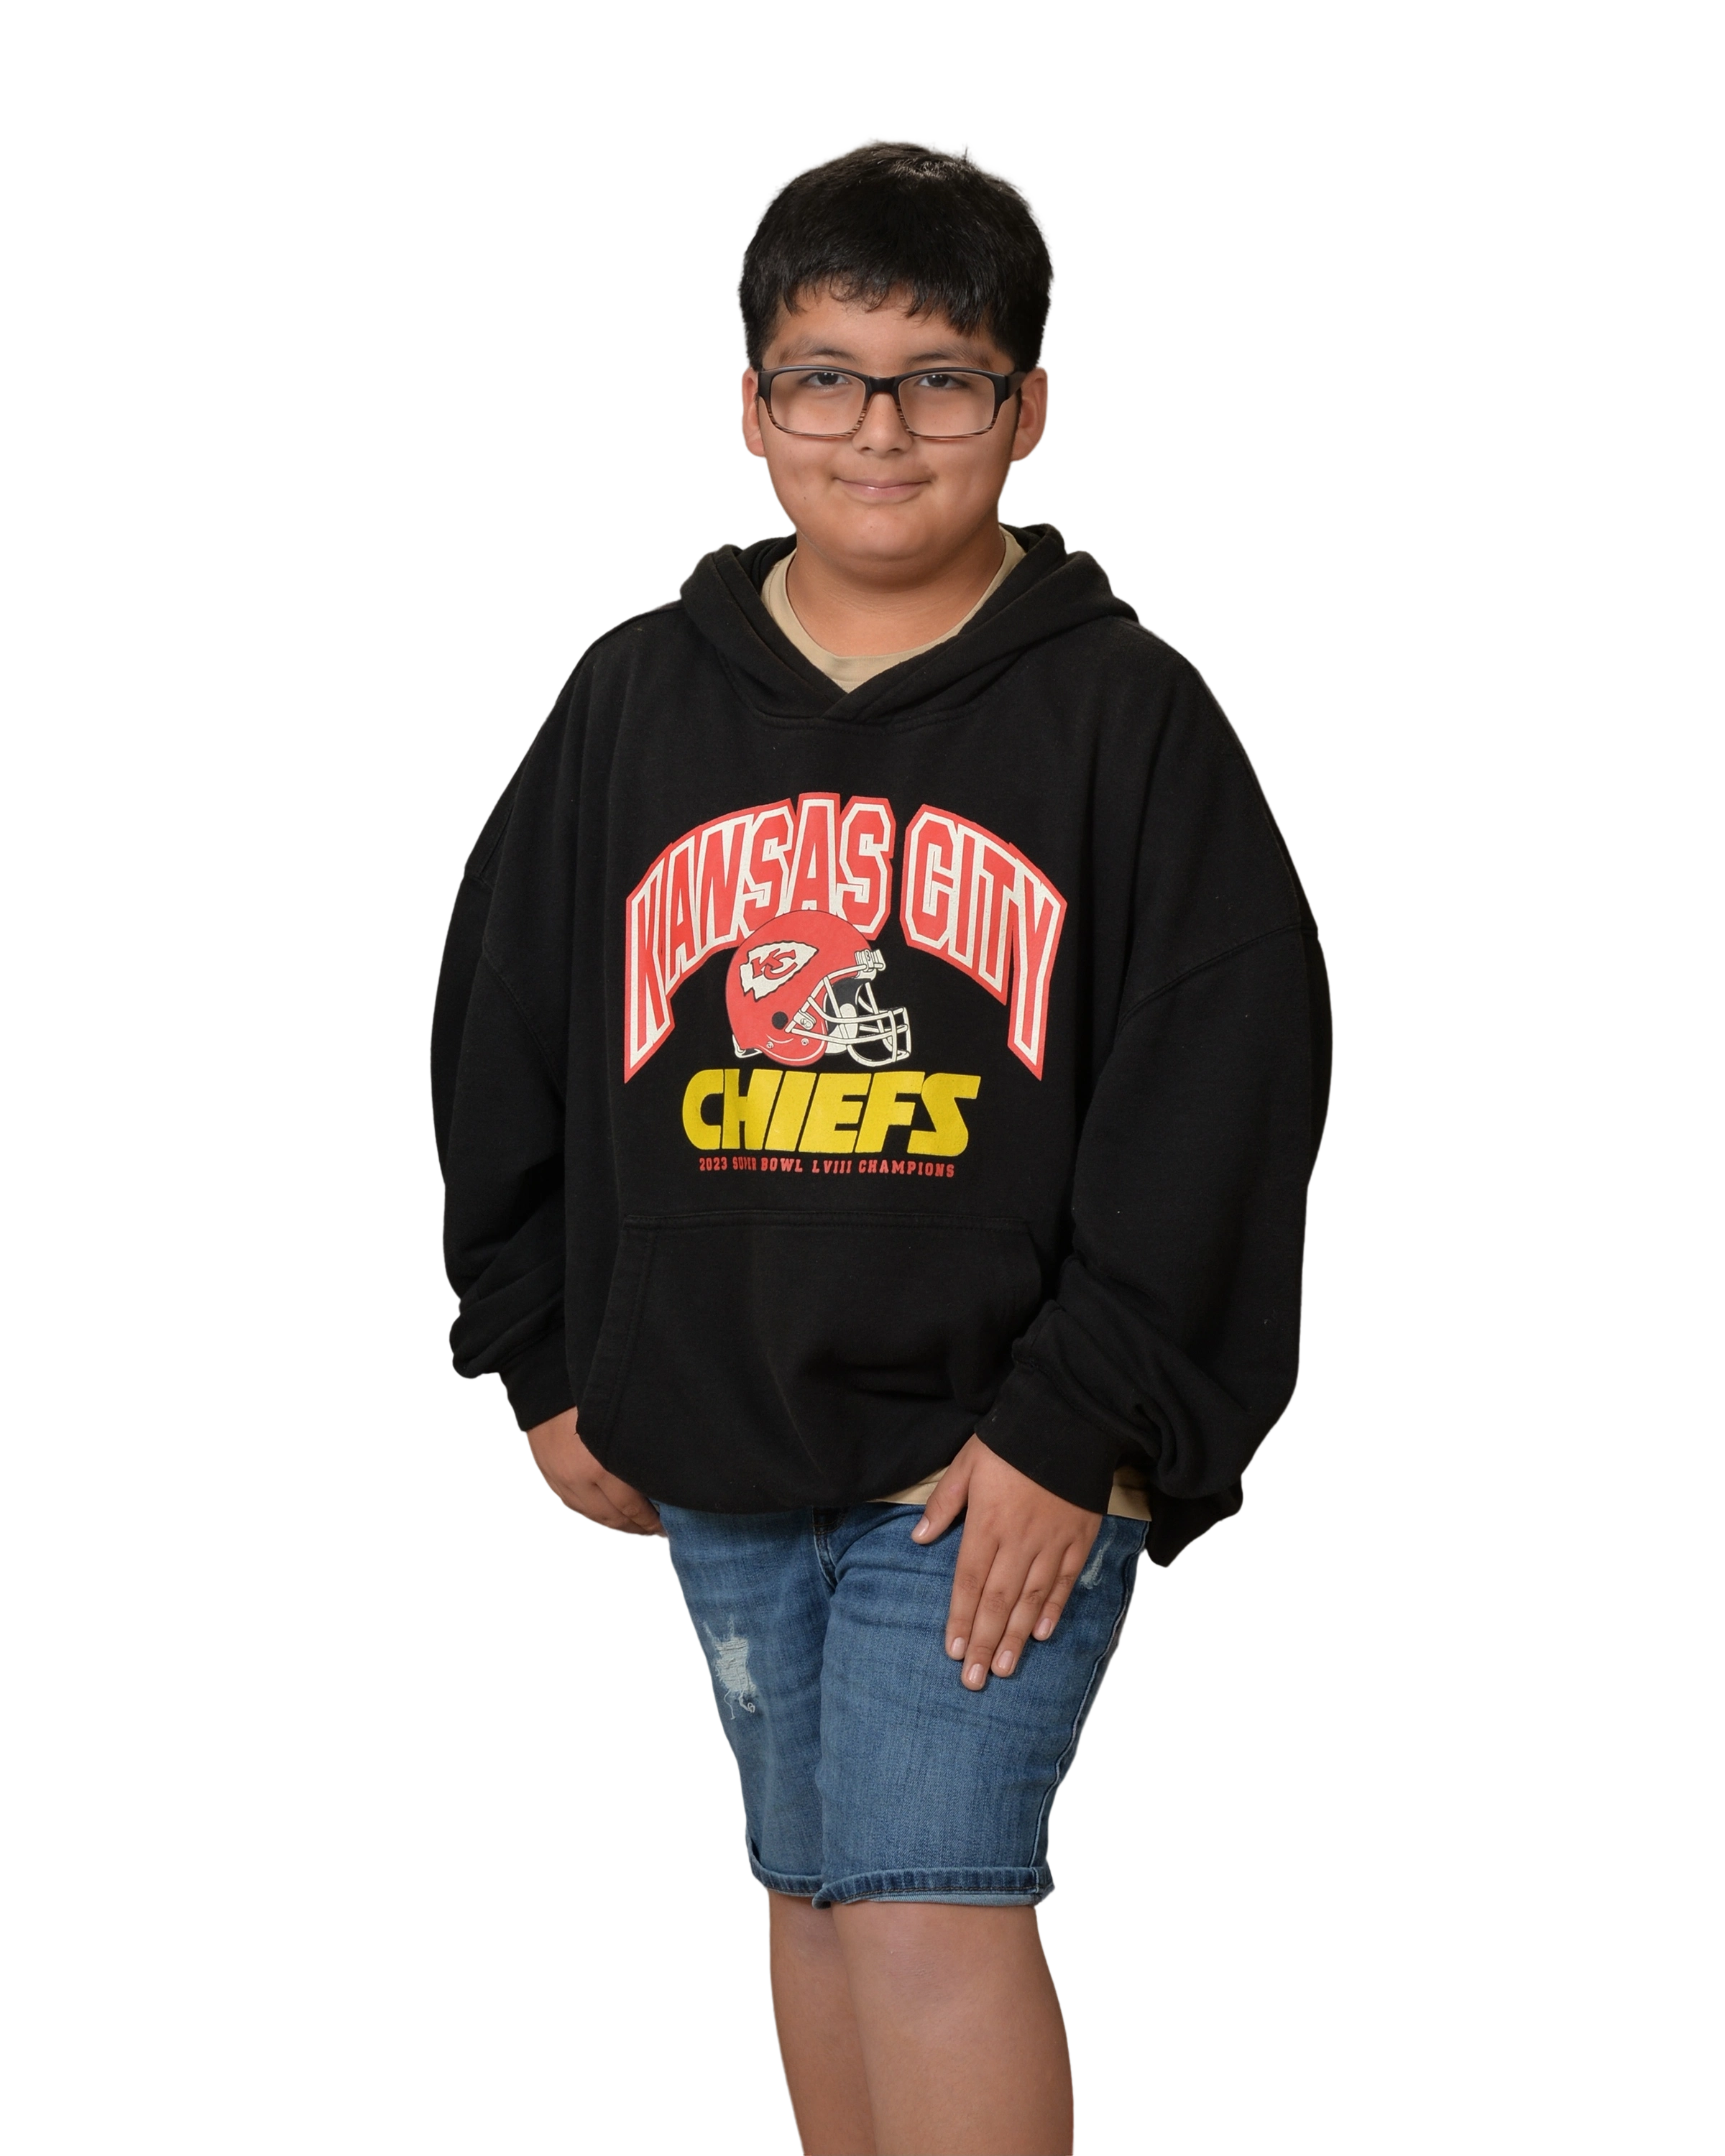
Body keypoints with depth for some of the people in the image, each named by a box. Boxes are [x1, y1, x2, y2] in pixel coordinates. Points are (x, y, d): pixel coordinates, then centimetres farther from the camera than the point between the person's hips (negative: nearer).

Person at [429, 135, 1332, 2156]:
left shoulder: (1129, 713, -5)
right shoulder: (631, 702, 6)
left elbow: (1225, 1092, -9)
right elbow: (502, 1030, 14)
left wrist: (1073, 1426, -14)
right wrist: (543, 1361, 11)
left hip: (1010, 1454, -5)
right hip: (714, 1443, 5)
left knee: (929, 1900, -13)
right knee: (810, 1882, 15)